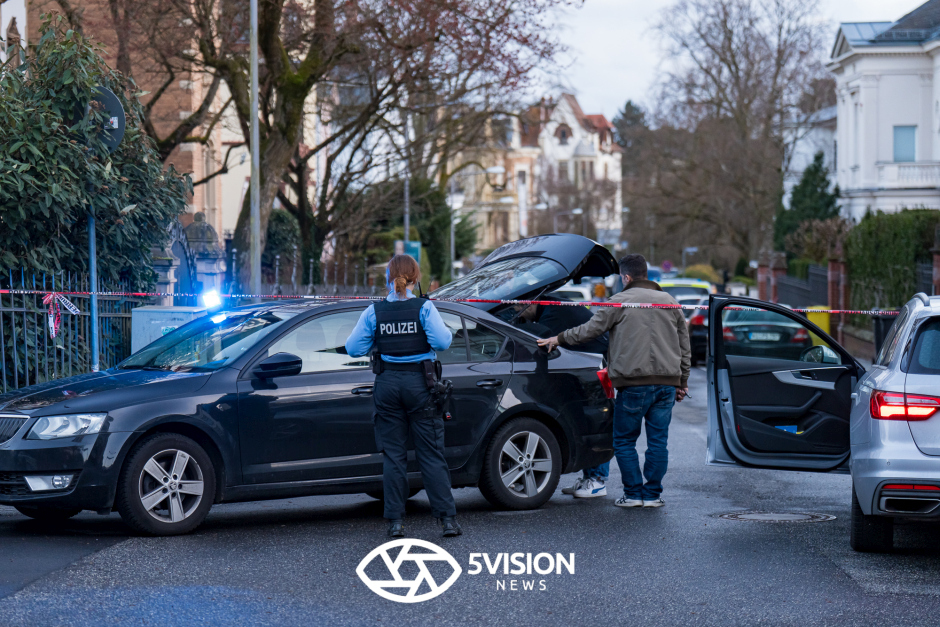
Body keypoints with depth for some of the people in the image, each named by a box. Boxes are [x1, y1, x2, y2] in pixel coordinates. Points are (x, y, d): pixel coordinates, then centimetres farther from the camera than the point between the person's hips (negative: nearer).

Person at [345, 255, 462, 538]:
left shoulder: (374, 312, -1)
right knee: (431, 454, 3)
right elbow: (441, 341, -17)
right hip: (420, 385, -1)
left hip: (388, 384, 2)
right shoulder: (424, 308, -7)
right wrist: (446, 330, 4)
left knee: (393, 455, 8)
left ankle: (395, 521, 6)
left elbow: (354, 348, -1)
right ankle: (447, 518, 0)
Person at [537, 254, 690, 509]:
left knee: (624, 440, 7)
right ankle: (653, 494, 8)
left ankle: (633, 494, 5)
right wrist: (682, 382, 25)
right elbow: (685, 347, 18)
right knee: (658, 440, 8)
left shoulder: (620, 301, -1)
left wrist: (559, 338, 16)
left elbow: (590, 329, 2)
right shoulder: (670, 302, 15)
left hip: (635, 383, -5)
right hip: (667, 382, 5)